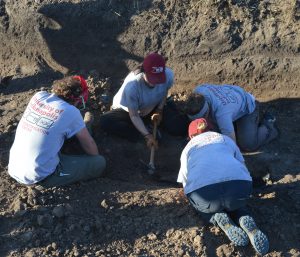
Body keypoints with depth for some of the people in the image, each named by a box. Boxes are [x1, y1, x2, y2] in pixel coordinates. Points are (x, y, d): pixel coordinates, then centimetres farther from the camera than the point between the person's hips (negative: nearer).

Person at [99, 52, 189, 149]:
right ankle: (149, 130, -19)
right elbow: (134, 115, -27)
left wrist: (159, 110, -13)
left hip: (154, 108, 2)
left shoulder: (168, 75, -29)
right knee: (105, 122, -30)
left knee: (182, 126, -17)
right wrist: (147, 135, -36)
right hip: (129, 110, -2)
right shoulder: (131, 85, -38)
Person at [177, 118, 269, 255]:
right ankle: (245, 219, 4)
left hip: (203, 191, -1)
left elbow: (185, 182, 34)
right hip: (241, 185, 2)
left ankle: (218, 218, 4)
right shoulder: (225, 139, 33)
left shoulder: (187, 148, 31)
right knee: (235, 202, 37)